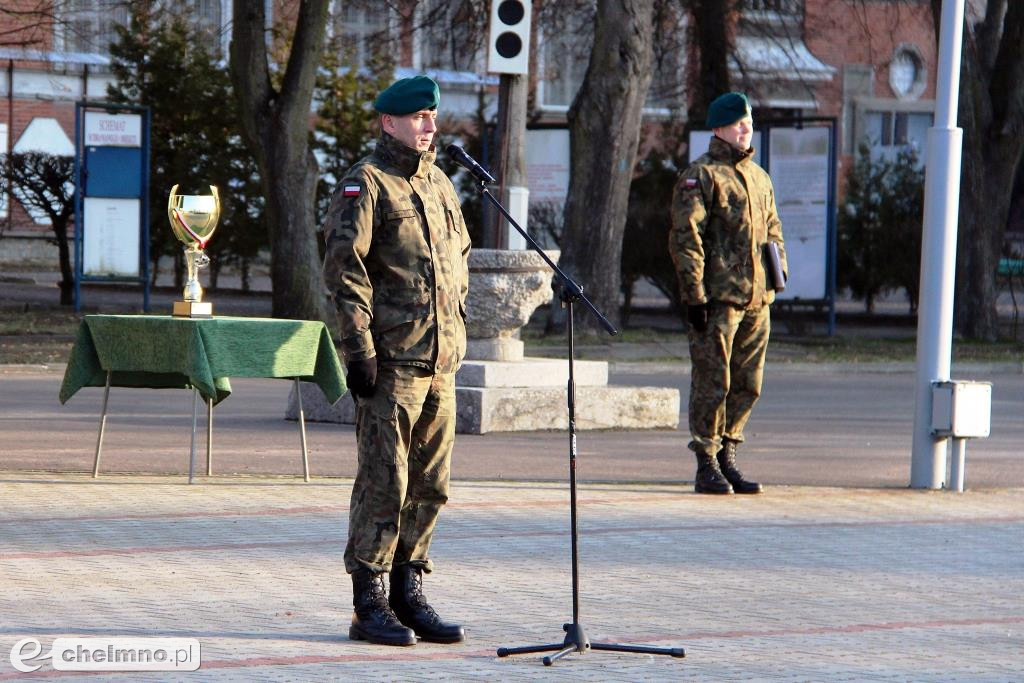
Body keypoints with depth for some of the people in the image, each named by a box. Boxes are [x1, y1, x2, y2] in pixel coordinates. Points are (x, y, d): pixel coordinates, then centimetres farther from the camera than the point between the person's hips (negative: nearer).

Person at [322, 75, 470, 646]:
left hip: (441, 362, 7)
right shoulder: (366, 184, -6)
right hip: (391, 362, -7)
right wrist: (360, 351, -18)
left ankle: (410, 593, 17)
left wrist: (458, 335, 18)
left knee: (430, 485, 9)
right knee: (384, 483, -6)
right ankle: (370, 605, -1)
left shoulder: (440, 185, 17)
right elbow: (345, 270, -13)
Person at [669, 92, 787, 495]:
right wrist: (695, 296, -15)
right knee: (712, 384, -5)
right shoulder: (700, 177, -5)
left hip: (757, 300, 7)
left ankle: (727, 460, 18)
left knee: (747, 386, 9)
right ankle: (707, 467, 0)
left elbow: (773, 230, 27)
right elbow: (685, 239, -10)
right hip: (717, 298, -7)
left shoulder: (759, 177, 18)